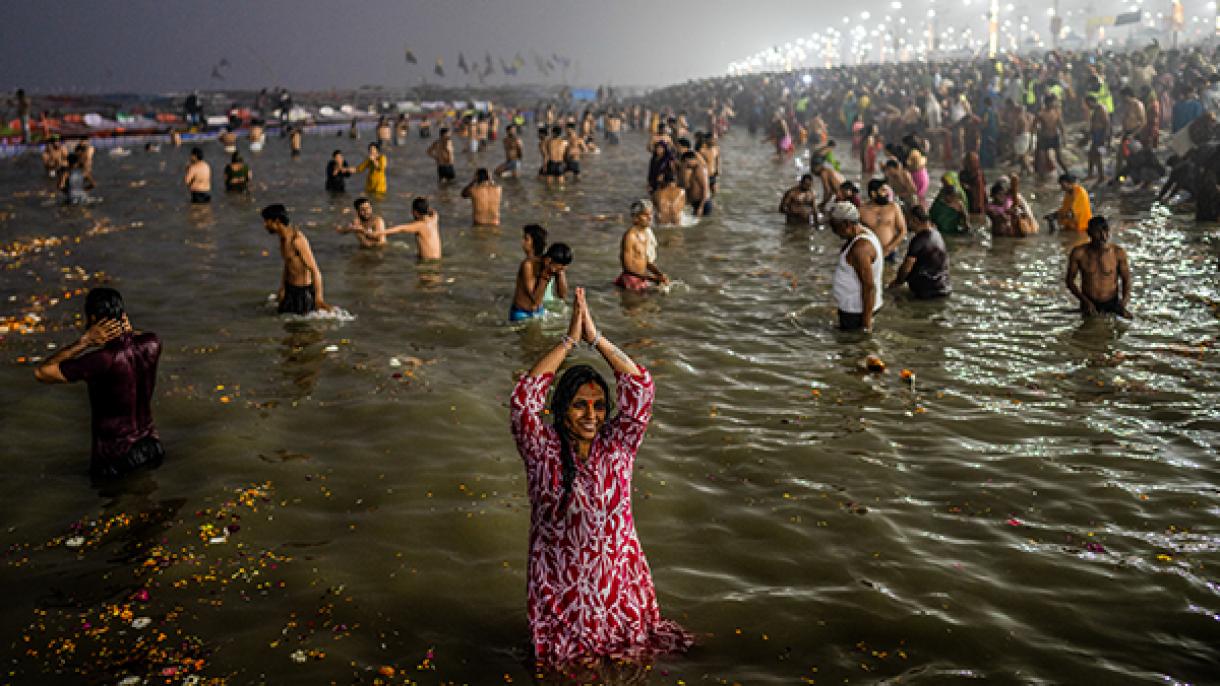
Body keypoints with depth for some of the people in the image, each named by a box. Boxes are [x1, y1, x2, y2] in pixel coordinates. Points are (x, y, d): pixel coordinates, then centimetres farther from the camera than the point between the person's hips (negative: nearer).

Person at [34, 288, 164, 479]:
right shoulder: (151, 343, -9)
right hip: (151, 446, 5)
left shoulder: (103, 360, -26)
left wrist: (84, 341, -20)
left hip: (115, 458, -5)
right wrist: (127, 330, -6)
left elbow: (41, 372, -16)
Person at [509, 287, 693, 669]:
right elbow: (523, 400, -23)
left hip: (618, 582, 2)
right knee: (569, 663, 5)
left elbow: (641, 388, -11)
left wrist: (595, 338, -15)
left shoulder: (617, 445, -2)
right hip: (561, 587, -2)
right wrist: (569, 341, -21)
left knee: (631, 656, 7)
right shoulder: (543, 450, -8)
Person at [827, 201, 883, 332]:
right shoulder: (861, 234, 9)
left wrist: (866, 324, -23)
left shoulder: (860, 247, -24)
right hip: (851, 308, 10)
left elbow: (869, 286, -26)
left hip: (856, 311, -10)